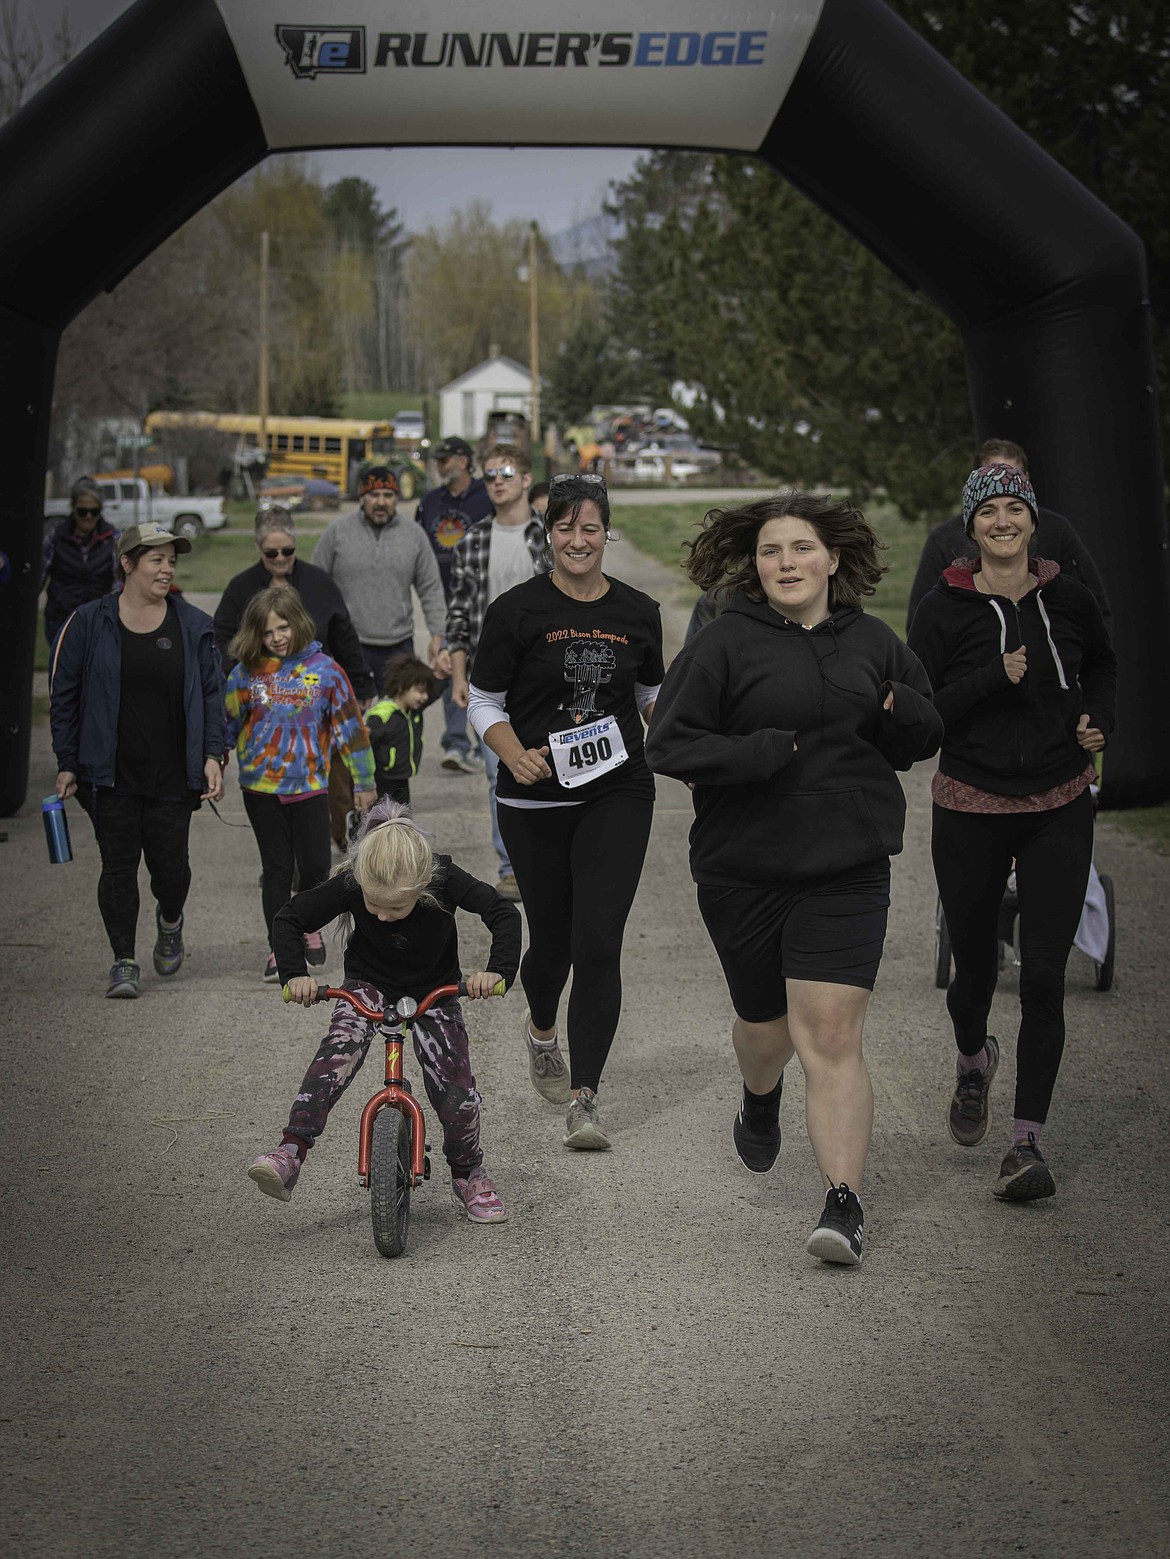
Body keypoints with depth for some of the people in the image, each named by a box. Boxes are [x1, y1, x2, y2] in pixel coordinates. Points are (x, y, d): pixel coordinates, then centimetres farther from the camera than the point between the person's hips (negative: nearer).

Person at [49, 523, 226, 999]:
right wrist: (67, 763, 1)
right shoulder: (89, 623, 0)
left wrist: (213, 755, -3)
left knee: (169, 861, 3)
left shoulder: (193, 626, 3)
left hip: (174, 775, 1)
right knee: (119, 863, 1)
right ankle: (124, 961, 11)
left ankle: (170, 921, 36)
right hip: (111, 773, -1)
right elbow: (65, 696, 4)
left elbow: (212, 693, 7)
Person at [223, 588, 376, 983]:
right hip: (261, 785, 0)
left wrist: (363, 781, 4)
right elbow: (226, 724, 10)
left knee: (315, 867, 1)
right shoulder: (246, 673, -1)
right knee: (277, 869, 4)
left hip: (310, 785, 0)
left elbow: (349, 725, 2)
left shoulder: (324, 669, -4)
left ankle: (309, 927, 29)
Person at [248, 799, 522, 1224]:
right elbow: (290, 918, -13)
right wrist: (294, 974, -26)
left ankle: (468, 1175, 17)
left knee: (457, 1093, -13)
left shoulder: (445, 881, -29)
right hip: (369, 985, 0)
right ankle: (290, 1153, -37)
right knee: (341, 1046, -32)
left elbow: (503, 914, -21)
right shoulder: (349, 885, -26)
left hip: (434, 993, 0)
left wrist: (498, 971, -34)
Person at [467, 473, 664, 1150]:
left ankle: (584, 1097, -8)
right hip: (536, 800, -1)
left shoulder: (638, 612, 5)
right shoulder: (518, 610, -4)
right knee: (553, 937, 10)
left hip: (619, 795, 1)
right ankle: (542, 1030, 46)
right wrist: (516, 757, -18)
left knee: (599, 943, -12)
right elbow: (484, 702, 0)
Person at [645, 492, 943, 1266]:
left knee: (832, 1036, -10)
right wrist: (761, 753, -19)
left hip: (847, 868, 0)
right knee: (766, 1027, 16)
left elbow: (926, 739, 16)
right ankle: (760, 1100, 53)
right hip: (744, 868, 0)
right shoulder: (722, 644, -4)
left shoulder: (873, 642, 7)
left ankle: (845, 1203, -12)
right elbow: (668, 745, -7)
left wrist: (904, 717, -8)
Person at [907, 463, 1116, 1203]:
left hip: (1060, 808, 1)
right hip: (971, 808, -1)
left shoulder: (1069, 598, 1)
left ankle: (1027, 1140, 0)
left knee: (1044, 976, -6)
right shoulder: (943, 610, -6)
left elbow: (1103, 665, 21)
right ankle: (973, 1059, 45)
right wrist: (994, 678, -19)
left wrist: (1099, 720, 3)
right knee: (975, 966, 10)